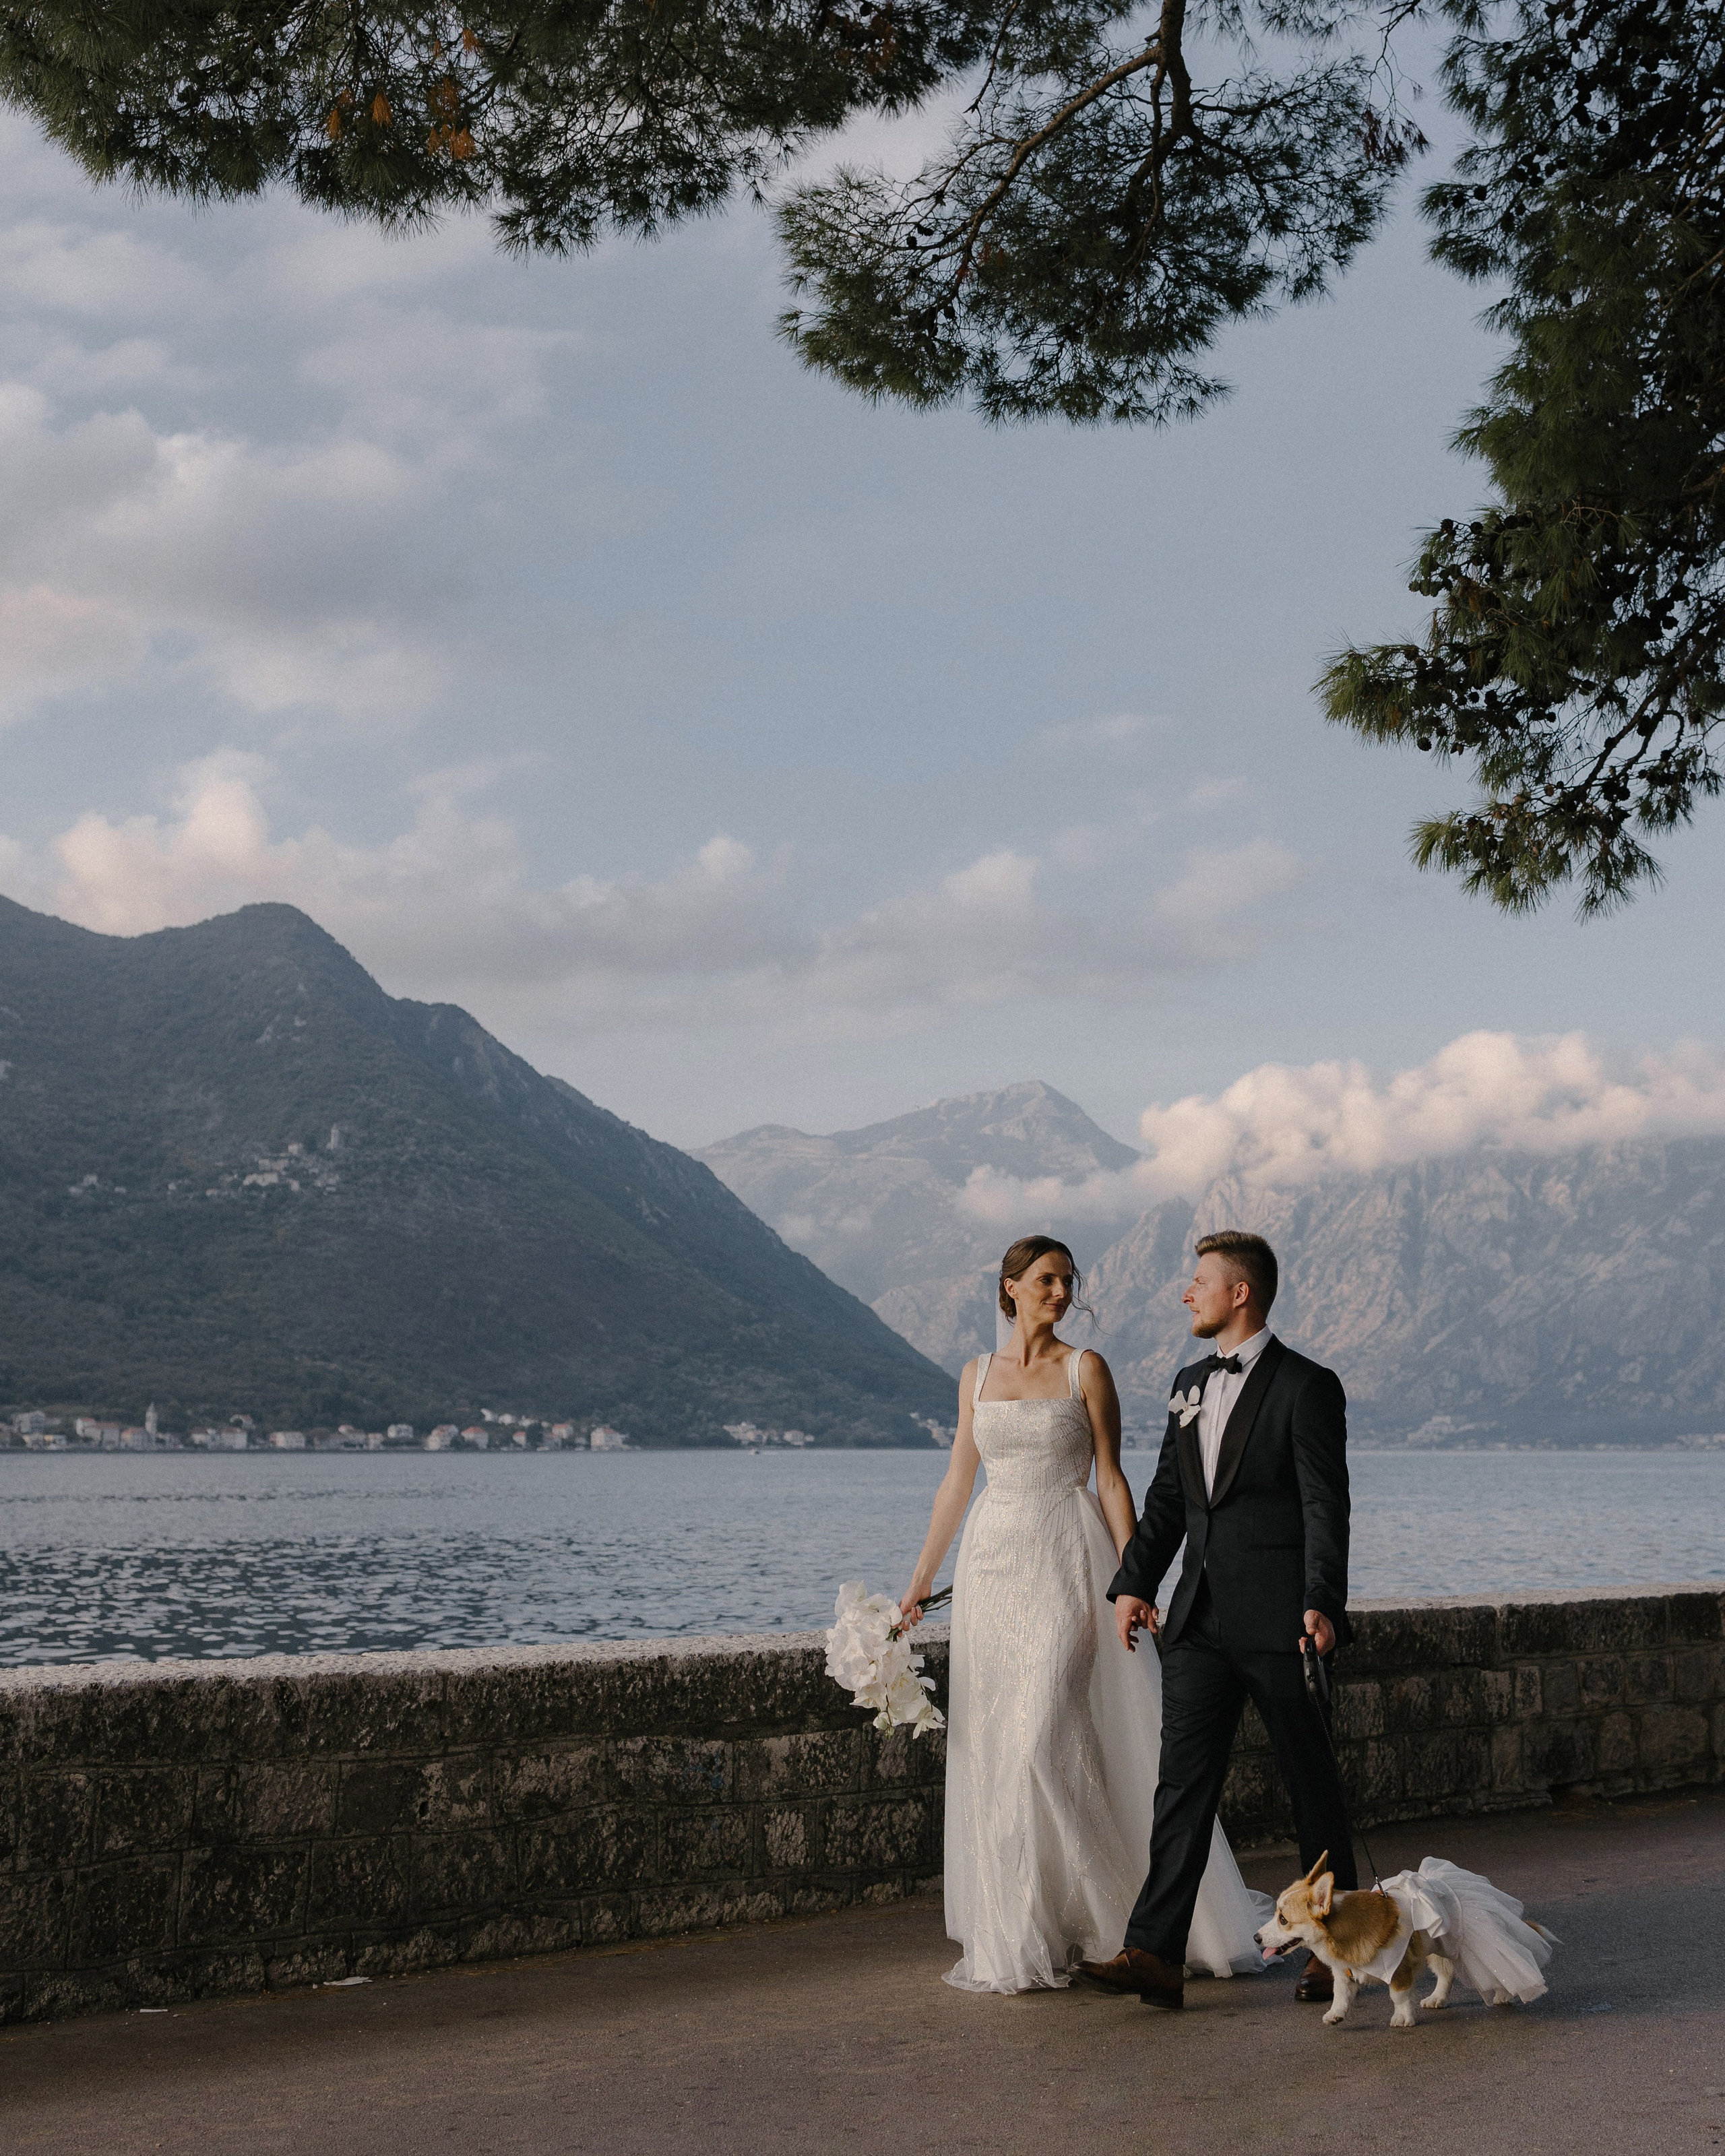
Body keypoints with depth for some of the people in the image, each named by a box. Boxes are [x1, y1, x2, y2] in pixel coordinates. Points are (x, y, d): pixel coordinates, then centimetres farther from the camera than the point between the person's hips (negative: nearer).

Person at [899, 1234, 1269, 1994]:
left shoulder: (1085, 1369, 0)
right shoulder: (977, 1376, 11)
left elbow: (1111, 1479, -3)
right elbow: (957, 1483, 15)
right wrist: (920, 1581, 13)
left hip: (1067, 1562, -4)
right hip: (993, 1562, 4)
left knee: (1046, 1739, -12)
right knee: (992, 1751, 4)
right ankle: (1011, 1935, 13)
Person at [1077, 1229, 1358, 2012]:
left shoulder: (1306, 1387, -7)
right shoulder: (1190, 1384, 15)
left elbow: (1326, 1507, -13)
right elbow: (1167, 1499, 18)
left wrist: (1322, 1605, -22)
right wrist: (1133, 1583, 8)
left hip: (1279, 1621, -6)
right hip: (1200, 1618, 6)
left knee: (1311, 1783, 7)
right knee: (1183, 1782, -1)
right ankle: (1153, 1955, -5)